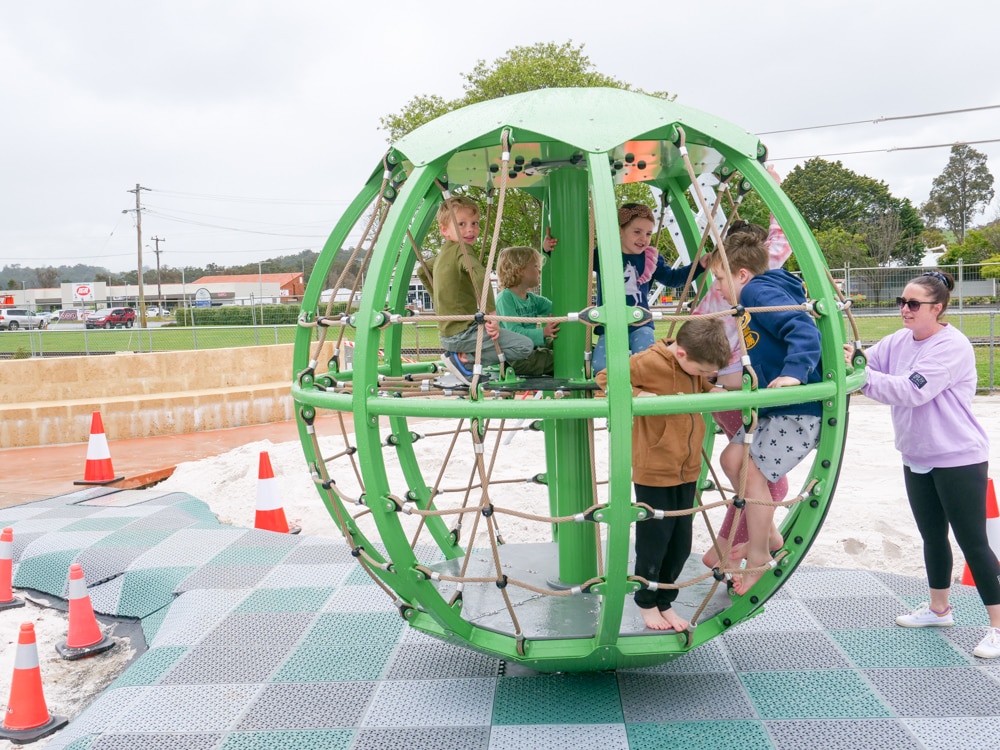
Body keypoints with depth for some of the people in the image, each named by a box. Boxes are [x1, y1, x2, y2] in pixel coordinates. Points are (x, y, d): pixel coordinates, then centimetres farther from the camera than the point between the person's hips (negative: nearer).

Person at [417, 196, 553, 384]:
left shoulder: (442, 253, 12)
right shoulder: (462, 250, -16)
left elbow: (422, 271, 30)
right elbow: (480, 276, -35)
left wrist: (440, 301, 31)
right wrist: (491, 314, -34)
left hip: (447, 334, 10)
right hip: (463, 332, -10)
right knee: (524, 346, -13)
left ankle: (463, 354, 8)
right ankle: (465, 358, -11)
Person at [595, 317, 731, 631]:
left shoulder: (696, 366, 2)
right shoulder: (648, 362, -19)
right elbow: (604, 379, -14)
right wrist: (638, 395, -27)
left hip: (687, 471, 6)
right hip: (653, 472, -6)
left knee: (681, 544, 13)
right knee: (653, 543, 6)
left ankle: (665, 602, 32)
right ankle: (646, 603, 29)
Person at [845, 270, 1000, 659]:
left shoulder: (953, 346, -19)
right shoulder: (899, 341, 3)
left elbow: (913, 391, -29)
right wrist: (846, 359, -26)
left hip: (959, 460, -7)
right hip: (916, 459, 7)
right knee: (933, 537, 20)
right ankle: (939, 608, 37)